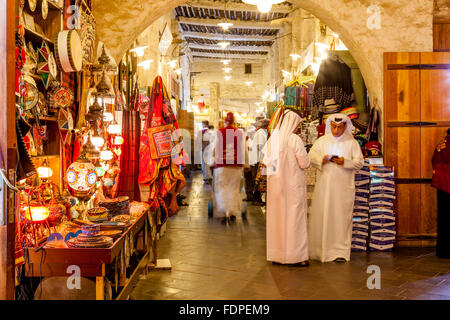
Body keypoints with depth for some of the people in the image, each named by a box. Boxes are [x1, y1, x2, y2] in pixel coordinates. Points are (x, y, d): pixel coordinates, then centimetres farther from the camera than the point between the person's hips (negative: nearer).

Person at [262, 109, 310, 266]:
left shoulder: (272, 138, 1)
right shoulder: (295, 139, -15)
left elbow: (266, 160, 8)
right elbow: (305, 163, -11)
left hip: (275, 184, 5)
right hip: (293, 184, -5)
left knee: (276, 217, 12)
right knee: (294, 217, 3)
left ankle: (276, 254, 20)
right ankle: (296, 255, 8)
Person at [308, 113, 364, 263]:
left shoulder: (352, 143, 6)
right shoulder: (321, 141, 11)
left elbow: (360, 162, 3)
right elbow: (311, 156, 4)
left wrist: (345, 162, -15)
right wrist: (321, 159, -16)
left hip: (343, 187, -1)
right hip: (324, 185, 2)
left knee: (341, 217, -3)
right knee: (321, 216, 1)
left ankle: (340, 251, 2)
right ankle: (320, 250, 10)